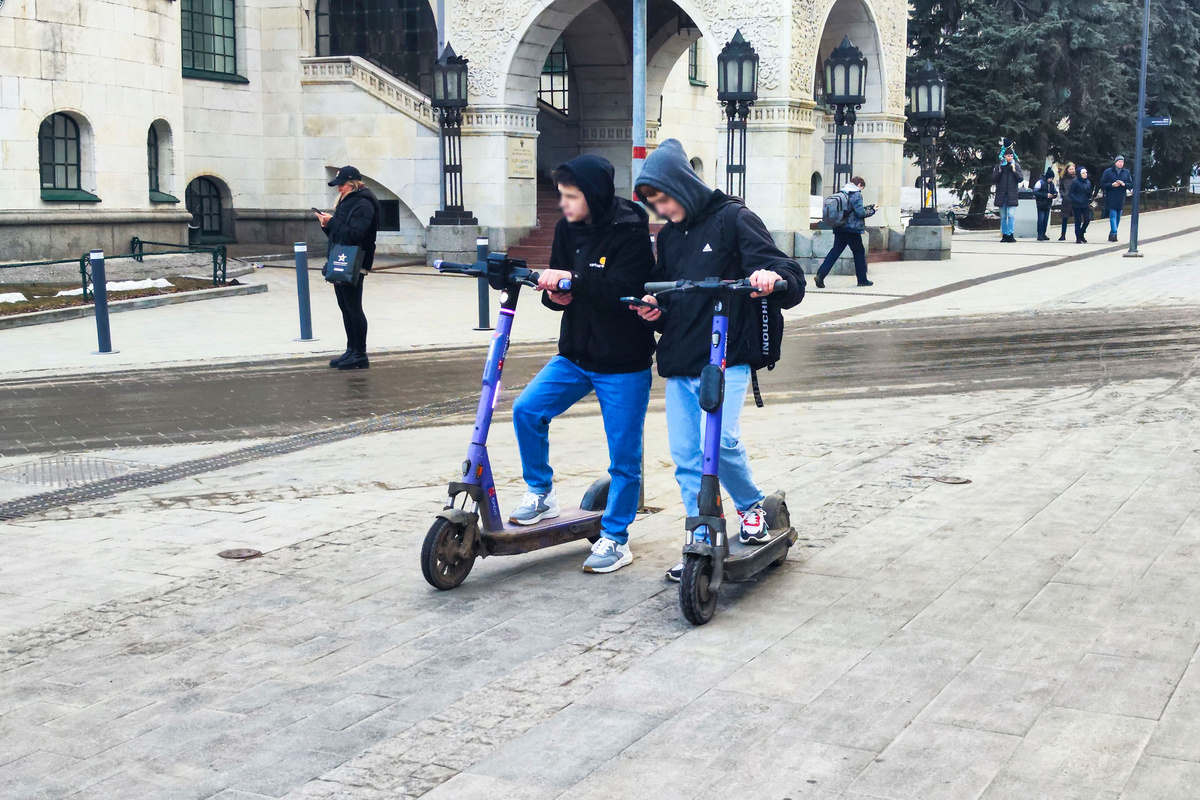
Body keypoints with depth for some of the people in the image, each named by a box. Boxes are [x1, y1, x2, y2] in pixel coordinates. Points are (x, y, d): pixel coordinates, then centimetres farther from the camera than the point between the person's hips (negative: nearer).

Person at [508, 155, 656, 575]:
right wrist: (555, 293, -14)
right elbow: (557, 283, 9)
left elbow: (625, 289, -29)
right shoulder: (568, 228, 3)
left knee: (624, 454, 2)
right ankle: (541, 493, 11)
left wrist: (573, 281, -37)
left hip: (623, 365, -6)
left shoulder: (631, 232, -16)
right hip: (575, 354, 6)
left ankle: (615, 537, 17)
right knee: (527, 409, -9)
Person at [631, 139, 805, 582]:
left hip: (726, 360, -6)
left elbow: (791, 282, -9)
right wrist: (654, 309, 4)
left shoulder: (733, 219, -3)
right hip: (678, 363, 6)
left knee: (720, 441, -21)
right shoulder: (668, 237, 17)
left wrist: (770, 277, -33)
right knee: (686, 458, 4)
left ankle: (751, 504, 8)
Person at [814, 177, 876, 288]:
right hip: (852, 229, -6)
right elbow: (860, 213, -14)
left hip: (839, 228, 6)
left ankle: (820, 275, -11)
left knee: (835, 251, 4)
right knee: (859, 252, 8)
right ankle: (862, 280, 15)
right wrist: (872, 211, 4)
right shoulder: (856, 194, -10)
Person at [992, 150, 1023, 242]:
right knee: (1003, 216, 6)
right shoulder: (998, 166, 8)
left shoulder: (1016, 166, 7)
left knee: (1011, 215, -12)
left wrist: (1014, 170, -11)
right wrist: (999, 171, -9)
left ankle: (1010, 234, -13)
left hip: (1012, 195, -2)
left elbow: (1021, 179, 0)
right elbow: (993, 179, 4)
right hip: (1001, 194, 2)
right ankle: (1004, 235, 11)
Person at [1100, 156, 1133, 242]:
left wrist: (1124, 184, -10)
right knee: (1113, 215, -16)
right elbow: (1102, 184, -1)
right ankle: (1113, 233, -24)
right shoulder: (1108, 172, 0)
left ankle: (1112, 235, 18)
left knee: (1118, 218, 9)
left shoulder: (1126, 172, 10)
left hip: (1121, 199, 4)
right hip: (1111, 199, -4)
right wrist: (1112, 185, -15)